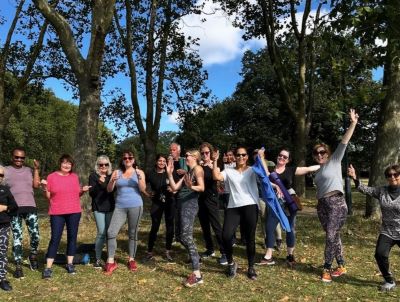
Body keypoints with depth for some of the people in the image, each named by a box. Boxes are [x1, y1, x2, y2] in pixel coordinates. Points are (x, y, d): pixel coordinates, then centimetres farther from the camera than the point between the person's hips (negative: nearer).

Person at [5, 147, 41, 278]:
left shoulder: (29, 170, 12)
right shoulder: (5, 171, 6)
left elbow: (36, 185, 0)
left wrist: (36, 169, -2)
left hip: (30, 207, 2)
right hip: (14, 209, -2)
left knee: (35, 235, -3)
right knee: (17, 238, 0)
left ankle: (33, 256, 25)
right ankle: (18, 267, 9)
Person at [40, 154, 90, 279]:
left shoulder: (75, 177, 7)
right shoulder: (51, 177, -1)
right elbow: (48, 197, 3)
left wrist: (83, 190, -3)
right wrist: (45, 189, -15)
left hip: (74, 212, 3)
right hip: (57, 213, -3)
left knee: (72, 237, 7)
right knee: (55, 238, -4)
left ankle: (70, 264, 18)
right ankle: (48, 268, 3)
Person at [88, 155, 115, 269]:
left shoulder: (112, 175, 8)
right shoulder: (93, 176, -1)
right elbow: (91, 193, -8)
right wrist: (99, 183, -21)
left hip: (110, 207, 3)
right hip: (98, 208, -3)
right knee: (102, 233, -8)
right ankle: (98, 259, 4)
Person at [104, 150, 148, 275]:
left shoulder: (139, 172, 4)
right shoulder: (116, 172, 7)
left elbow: (143, 189, -6)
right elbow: (109, 190, 2)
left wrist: (139, 178, -22)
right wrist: (113, 181, -17)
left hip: (135, 206, -1)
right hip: (120, 206, 1)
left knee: (133, 233, 6)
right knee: (111, 232, -9)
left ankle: (131, 260, 19)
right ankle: (111, 262, 1)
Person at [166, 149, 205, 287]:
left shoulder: (198, 169, -2)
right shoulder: (188, 172, 24)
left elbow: (202, 187, -18)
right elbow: (175, 187, 17)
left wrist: (192, 187, -38)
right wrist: (169, 173, 8)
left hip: (190, 204, -9)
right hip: (183, 204, 9)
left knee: (186, 237, -17)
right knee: (183, 237, 14)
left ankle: (197, 274, -17)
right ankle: (196, 259, 32)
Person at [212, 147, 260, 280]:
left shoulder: (252, 170, 11)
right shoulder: (229, 172, 13)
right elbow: (216, 177, -4)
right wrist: (215, 161, -5)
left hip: (250, 206, -1)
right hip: (233, 207, 1)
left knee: (250, 238, 5)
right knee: (226, 236, -11)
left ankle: (251, 267, 25)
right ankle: (231, 263, 16)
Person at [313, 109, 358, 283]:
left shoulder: (334, 161, 2)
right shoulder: (317, 170, 18)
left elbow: (344, 143, -8)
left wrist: (353, 124, -15)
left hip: (336, 202, -6)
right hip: (322, 205, 6)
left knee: (331, 237, -9)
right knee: (333, 236, 10)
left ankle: (327, 269, 1)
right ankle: (341, 266, 21)